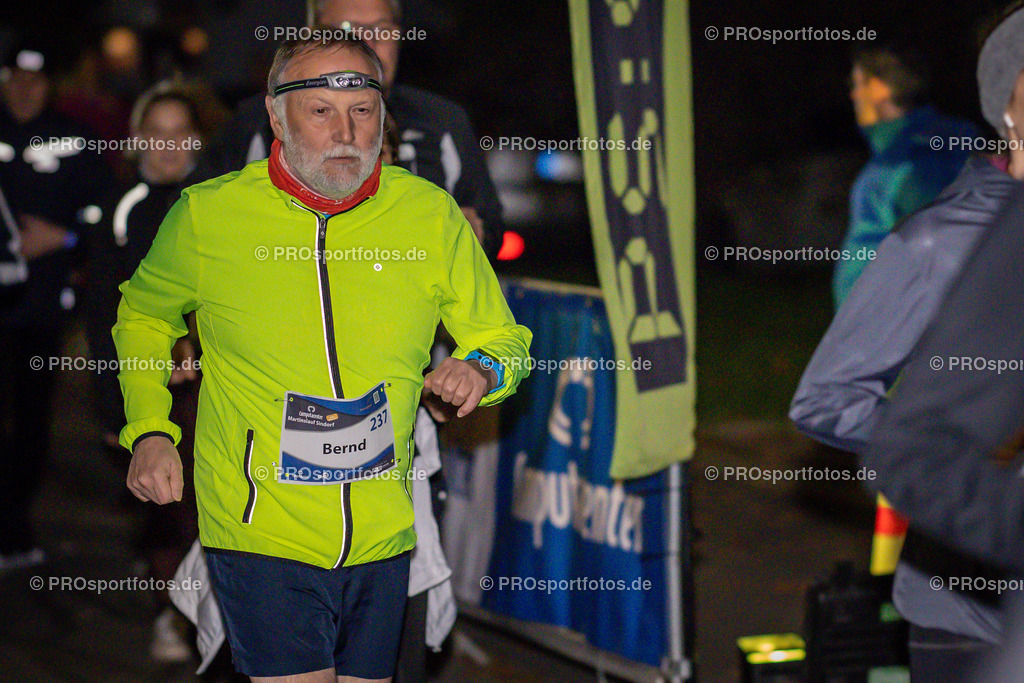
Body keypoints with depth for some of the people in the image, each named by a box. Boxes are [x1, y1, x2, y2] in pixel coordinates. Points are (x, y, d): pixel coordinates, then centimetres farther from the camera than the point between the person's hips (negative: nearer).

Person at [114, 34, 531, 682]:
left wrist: (480, 369, -13)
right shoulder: (206, 215, -6)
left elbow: (504, 338, 11)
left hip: (383, 538, 3)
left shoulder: (432, 216, -2)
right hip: (262, 535, -3)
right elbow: (143, 315, 14)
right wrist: (149, 431, 2)